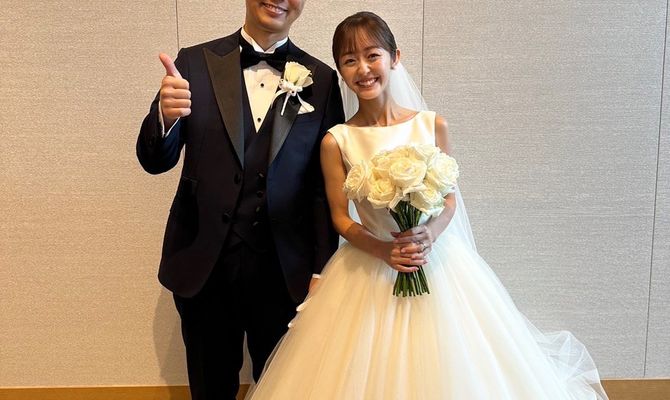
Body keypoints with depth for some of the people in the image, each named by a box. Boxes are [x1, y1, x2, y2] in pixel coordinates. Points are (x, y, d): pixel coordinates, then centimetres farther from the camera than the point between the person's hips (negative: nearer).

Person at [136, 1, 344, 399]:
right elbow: (155, 160, -2)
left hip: (284, 269, 0)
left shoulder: (322, 80, 0)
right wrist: (166, 116, -24)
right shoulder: (195, 63, -1)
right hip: (203, 263, 0)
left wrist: (322, 271, -1)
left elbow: (325, 186, 1)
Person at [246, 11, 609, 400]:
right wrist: (384, 251, -18)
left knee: (445, 368, 10)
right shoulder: (336, 141, -7)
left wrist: (430, 234, -19)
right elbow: (340, 218, -3)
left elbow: (450, 199, 0)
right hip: (369, 272, 0)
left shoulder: (432, 125, -5)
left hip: (437, 259, 1)